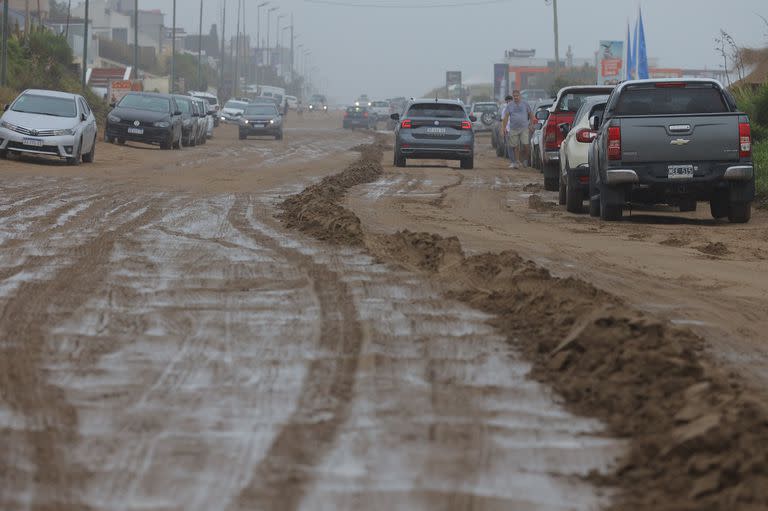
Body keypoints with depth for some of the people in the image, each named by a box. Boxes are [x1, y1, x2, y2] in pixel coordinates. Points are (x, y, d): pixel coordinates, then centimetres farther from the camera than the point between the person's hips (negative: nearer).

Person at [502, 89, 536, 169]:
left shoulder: (525, 104, 8)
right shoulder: (509, 105, 7)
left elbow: (531, 114, 14)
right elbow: (506, 117, 0)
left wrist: (531, 124, 4)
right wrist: (504, 127, -10)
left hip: (524, 129, -1)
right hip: (513, 129, 1)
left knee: (526, 145, -12)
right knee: (515, 147, 2)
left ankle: (525, 159, 7)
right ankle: (516, 161, 12)